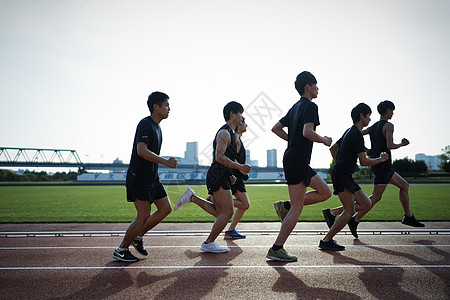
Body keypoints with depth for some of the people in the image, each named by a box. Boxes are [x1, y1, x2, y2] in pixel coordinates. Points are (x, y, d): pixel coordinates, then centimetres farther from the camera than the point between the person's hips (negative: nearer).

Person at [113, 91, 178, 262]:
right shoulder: (145, 124, -15)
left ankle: (138, 236, 19)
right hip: (138, 179, -10)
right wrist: (166, 162, -25)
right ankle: (120, 251, 6)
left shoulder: (156, 127, 15)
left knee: (166, 208, 7)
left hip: (152, 178, 10)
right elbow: (141, 151, -27)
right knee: (144, 216, -8)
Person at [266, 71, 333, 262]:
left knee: (325, 192, 15)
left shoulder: (295, 107, 18)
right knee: (297, 209, -6)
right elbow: (307, 132, -25)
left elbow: (276, 128, 22)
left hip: (292, 158, 10)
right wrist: (324, 140, -8)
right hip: (297, 161, -10)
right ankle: (276, 249, -2)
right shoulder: (310, 106, -10)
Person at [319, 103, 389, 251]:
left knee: (366, 204, 8)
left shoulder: (349, 132, 18)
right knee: (349, 211, -13)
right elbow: (363, 161, -16)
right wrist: (381, 159, -2)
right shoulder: (357, 135, -13)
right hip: (341, 176, -10)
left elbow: (333, 148, 28)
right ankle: (326, 241, -9)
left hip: (345, 176, 10)